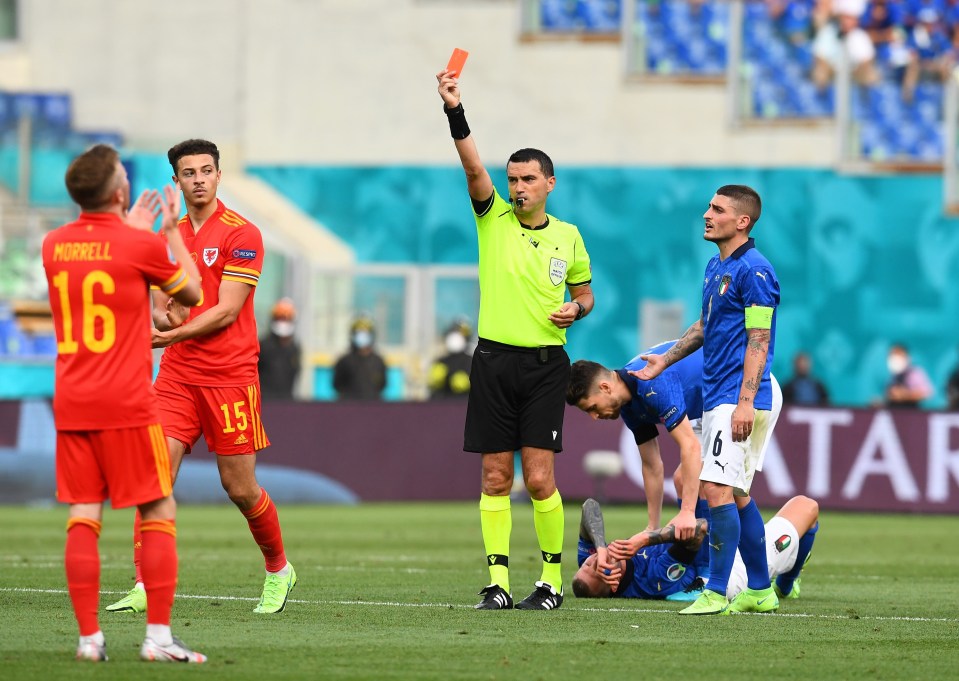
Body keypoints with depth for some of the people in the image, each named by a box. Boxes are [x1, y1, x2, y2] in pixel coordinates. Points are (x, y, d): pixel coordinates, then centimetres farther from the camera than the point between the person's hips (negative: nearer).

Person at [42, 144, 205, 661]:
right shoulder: (142, 245, -10)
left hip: (71, 405, 5)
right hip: (127, 405, -5)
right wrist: (171, 230, 17)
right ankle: (158, 635, -3)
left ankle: (89, 637, -1)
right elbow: (192, 293, 7)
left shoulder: (53, 245, 5)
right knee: (159, 513, 2)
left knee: (83, 517, 3)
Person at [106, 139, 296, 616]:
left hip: (230, 376, -4)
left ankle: (279, 570, 26)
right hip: (177, 376, 4)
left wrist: (173, 335, -21)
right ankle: (146, 586, -10)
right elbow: (158, 308, 14)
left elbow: (227, 311, -12)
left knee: (240, 487, 2)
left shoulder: (242, 234, -6)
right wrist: (168, 316, -10)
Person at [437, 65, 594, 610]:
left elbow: (585, 293, 21)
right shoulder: (494, 220, 5)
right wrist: (455, 111, -24)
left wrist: (575, 309, -3)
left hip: (546, 365, -1)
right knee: (495, 479, 0)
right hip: (494, 361, 1)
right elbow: (473, 166, -10)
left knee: (539, 478, -8)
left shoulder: (567, 236, 9)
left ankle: (553, 579, 3)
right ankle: (498, 581, 4)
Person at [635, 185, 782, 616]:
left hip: (739, 400, -10)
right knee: (735, 494, 13)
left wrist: (746, 402, -23)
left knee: (717, 488, -15)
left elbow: (758, 340, -18)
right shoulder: (716, 267, 15)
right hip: (716, 397, 10)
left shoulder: (753, 270, -13)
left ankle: (716, 593, -15)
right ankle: (760, 591, 20)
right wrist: (663, 362, 25)